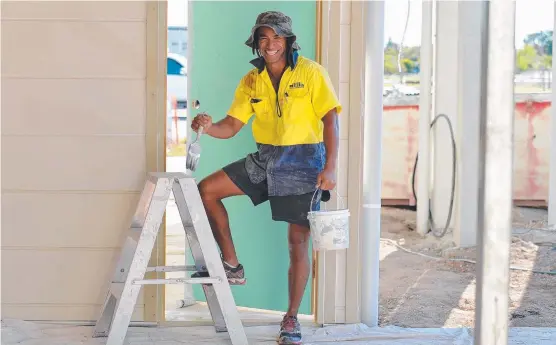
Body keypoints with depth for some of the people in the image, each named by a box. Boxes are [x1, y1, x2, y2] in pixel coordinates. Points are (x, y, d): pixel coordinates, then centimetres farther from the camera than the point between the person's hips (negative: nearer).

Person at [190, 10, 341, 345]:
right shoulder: (252, 81, 5)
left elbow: (331, 119, -13)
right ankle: (232, 266, 7)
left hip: (303, 161, -5)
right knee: (207, 190, -6)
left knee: (298, 241, -3)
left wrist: (330, 168, -21)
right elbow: (231, 126, 3)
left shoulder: (311, 72, -9)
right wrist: (208, 127, -20)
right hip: (264, 157, 5)